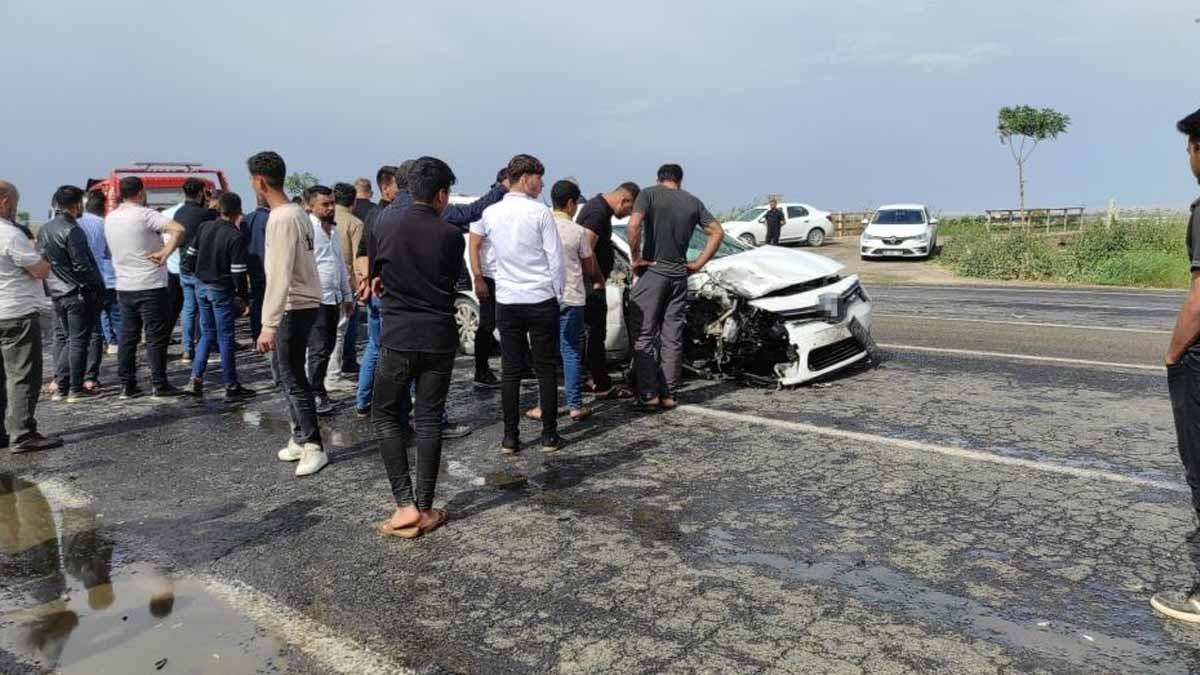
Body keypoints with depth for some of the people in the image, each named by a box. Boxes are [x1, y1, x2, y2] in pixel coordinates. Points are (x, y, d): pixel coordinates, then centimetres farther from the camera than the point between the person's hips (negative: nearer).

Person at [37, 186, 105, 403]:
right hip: (79, 293, -8)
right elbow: (82, 266, -19)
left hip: (57, 293, 8)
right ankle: (76, 389, 4)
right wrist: (97, 286, -8)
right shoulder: (72, 230, -17)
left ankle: (61, 387, 17)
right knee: (79, 341, 0)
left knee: (63, 339, 16)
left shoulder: (44, 230, 9)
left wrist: (50, 288, 19)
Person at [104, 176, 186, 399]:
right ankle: (159, 385, 3)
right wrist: (165, 253, -19)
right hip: (150, 286, -6)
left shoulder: (110, 219, 8)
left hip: (123, 286, 7)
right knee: (156, 336, 0)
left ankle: (127, 385, 14)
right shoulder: (145, 215, -13)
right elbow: (178, 230, -27)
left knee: (127, 336, 11)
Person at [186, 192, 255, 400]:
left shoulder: (204, 227, 1)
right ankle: (231, 386, 6)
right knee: (225, 337, 1)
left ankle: (196, 377, 13)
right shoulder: (236, 237, -17)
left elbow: (191, 255, 8)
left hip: (201, 286, 6)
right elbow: (238, 273, -18)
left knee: (207, 332, 17)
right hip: (221, 290, -6)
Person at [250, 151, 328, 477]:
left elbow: (279, 276, -24)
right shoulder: (297, 212, 10)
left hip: (294, 307, -10)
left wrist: (268, 325, -25)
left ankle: (313, 447, 4)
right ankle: (300, 437, 24)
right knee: (288, 373, 16)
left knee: (293, 377, -3)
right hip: (304, 301, 10)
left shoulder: (281, 219, -19)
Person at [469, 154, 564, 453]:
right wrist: (558, 296, 5)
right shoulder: (540, 212, -7)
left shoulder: (490, 213, 5)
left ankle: (510, 437, 10)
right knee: (546, 369, 6)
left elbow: (473, 246, 18)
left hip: (507, 302, 3)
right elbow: (555, 260, -7)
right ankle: (549, 435, 10)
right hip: (542, 300, -3)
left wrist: (478, 278, 30)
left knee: (510, 370, 7)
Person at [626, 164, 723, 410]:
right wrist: (698, 263, 8)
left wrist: (635, 258, -9)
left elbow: (634, 225, -19)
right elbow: (717, 232, 9)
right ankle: (668, 394, 13)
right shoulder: (693, 202, 10)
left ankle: (648, 394, -3)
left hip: (652, 272, -4)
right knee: (673, 338, 9)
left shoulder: (649, 194, -3)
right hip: (679, 274, 4)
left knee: (645, 335, 1)